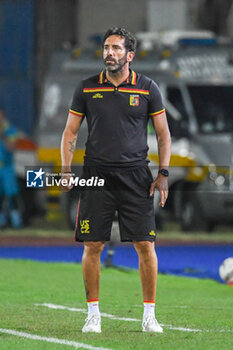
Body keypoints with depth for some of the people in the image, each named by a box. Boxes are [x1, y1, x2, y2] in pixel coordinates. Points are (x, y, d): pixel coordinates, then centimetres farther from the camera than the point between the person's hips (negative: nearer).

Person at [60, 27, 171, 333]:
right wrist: (66, 170, 1)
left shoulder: (147, 89, 4)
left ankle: (149, 315, 4)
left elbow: (163, 134, 9)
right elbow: (70, 132, 12)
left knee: (145, 245, -5)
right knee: (92, 246, -2)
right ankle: (93, 314, 9)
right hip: (96, 175, 1)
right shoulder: (87, 88, 7)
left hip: (135, 176, -1)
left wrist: (163, 174, 0)